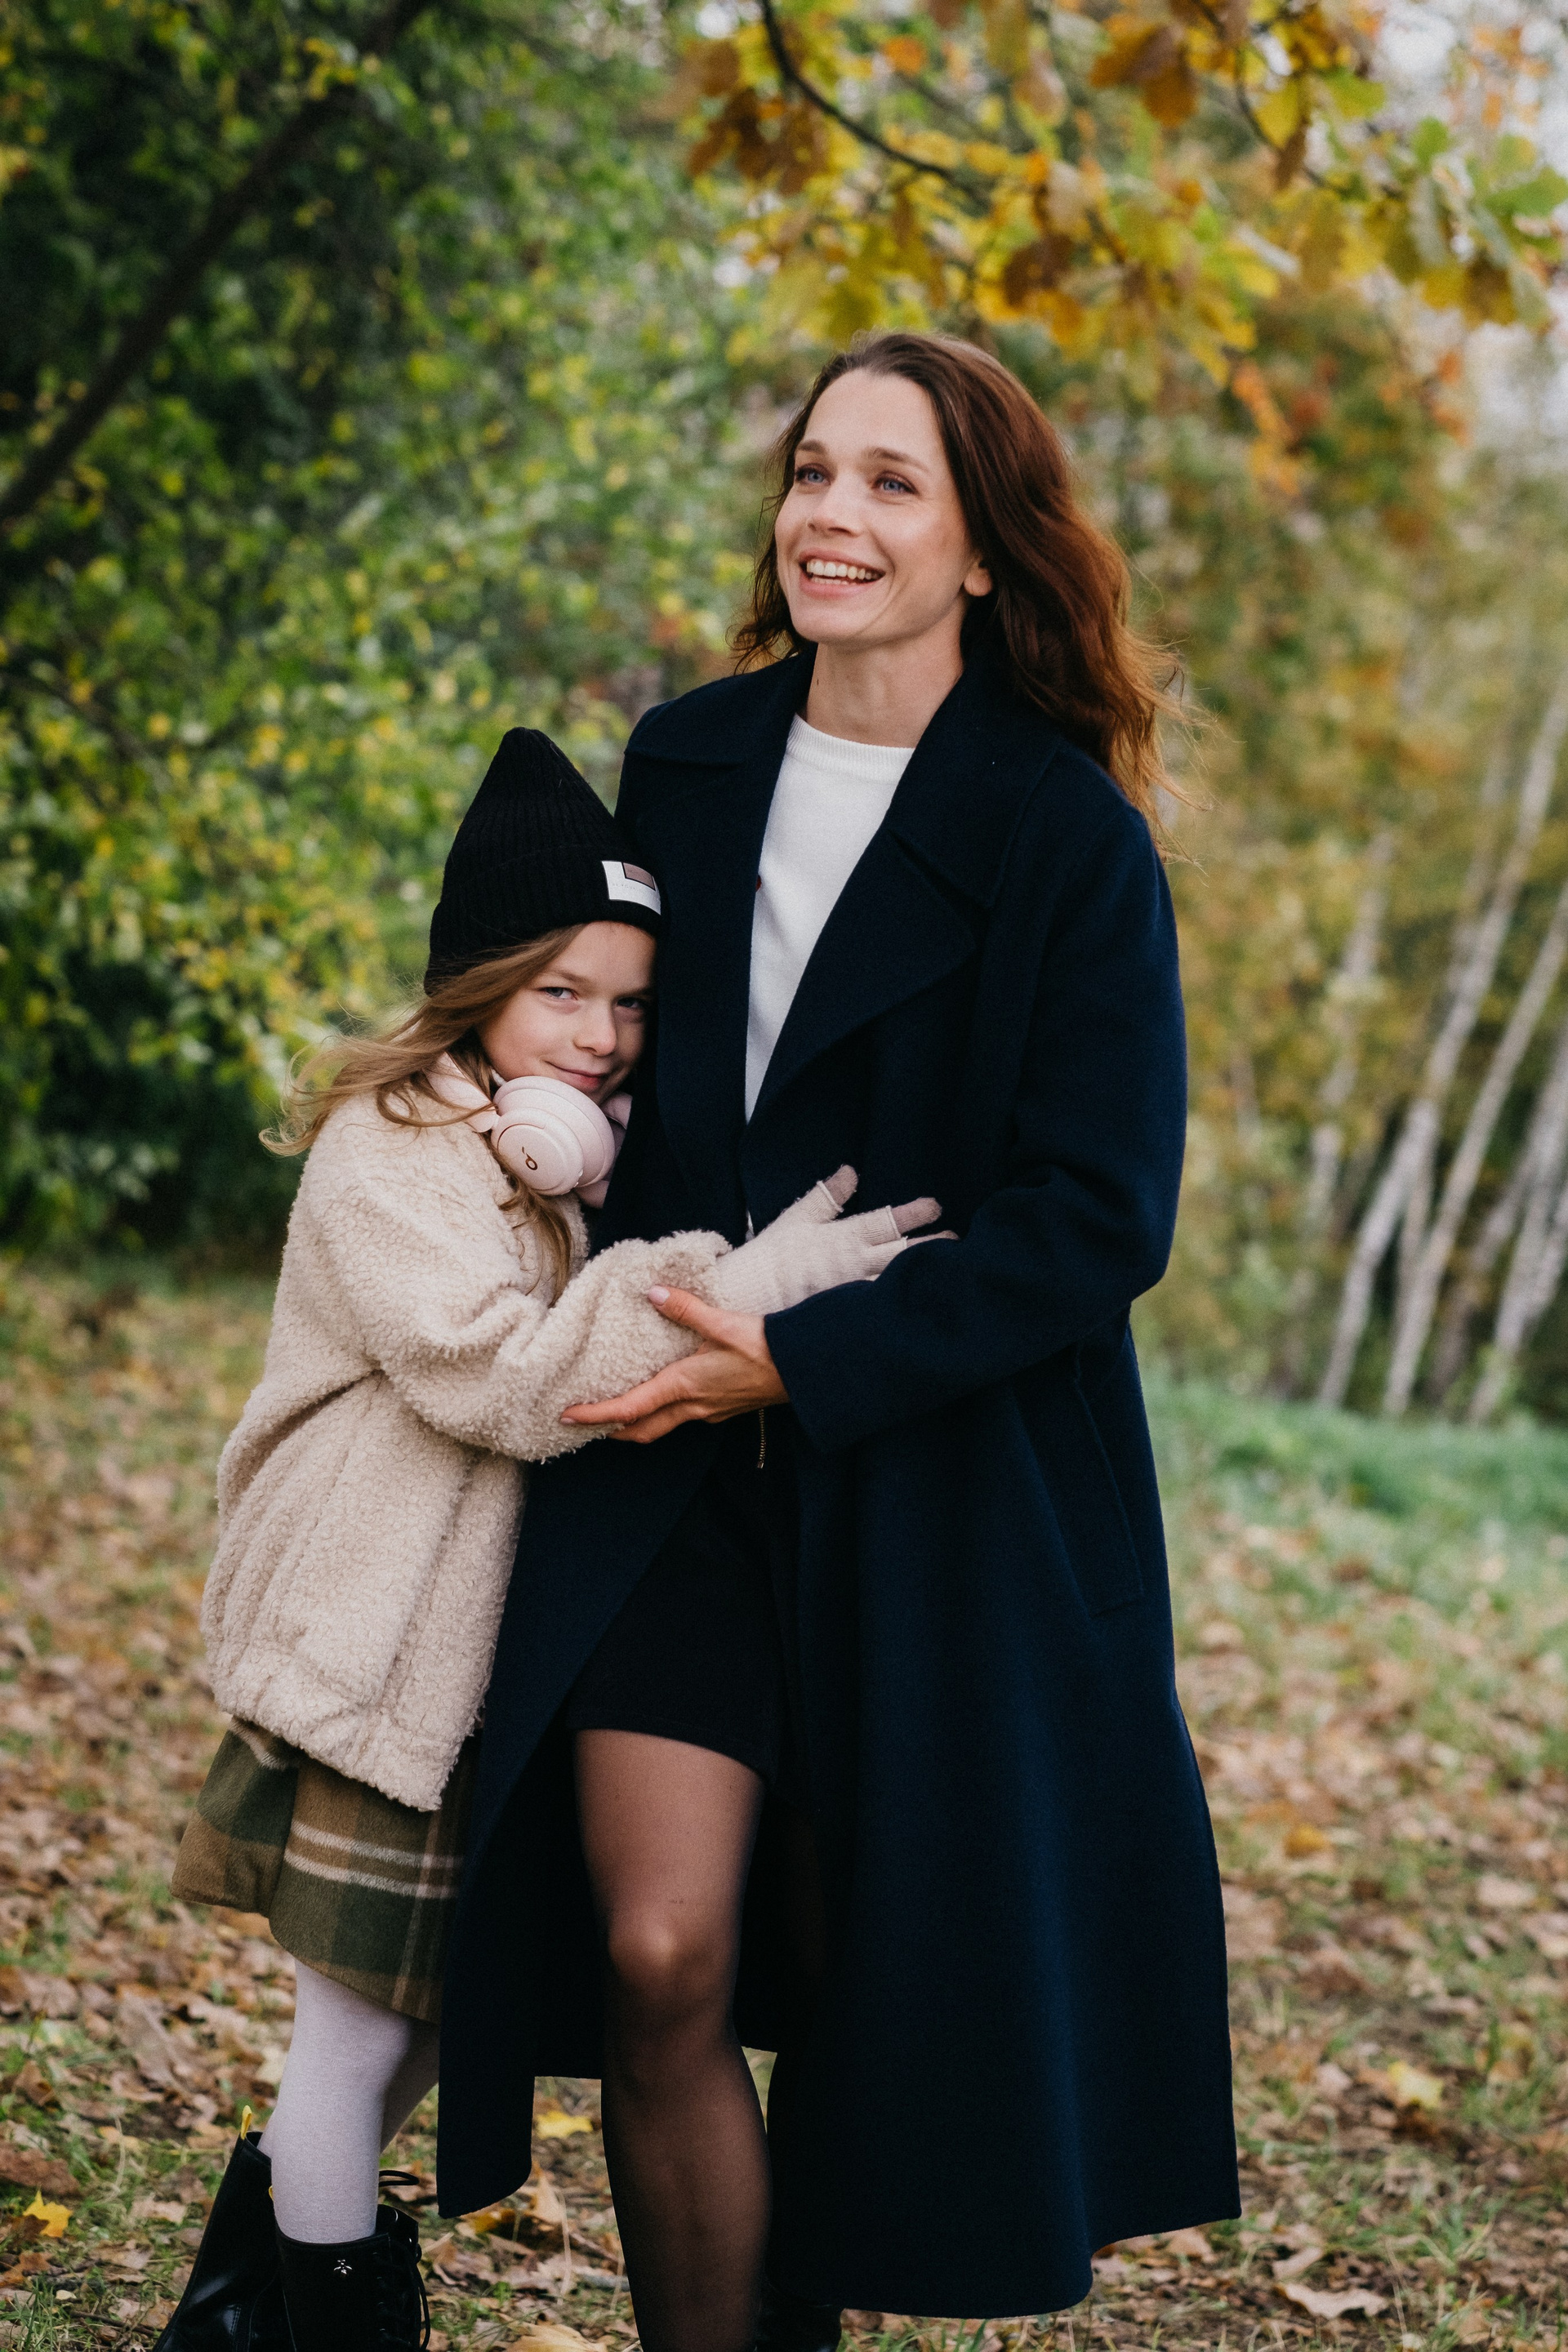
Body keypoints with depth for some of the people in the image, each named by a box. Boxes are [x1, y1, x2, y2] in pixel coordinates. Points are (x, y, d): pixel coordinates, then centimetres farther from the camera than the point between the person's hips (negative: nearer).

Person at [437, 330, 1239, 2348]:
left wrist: (805, 1363, -18)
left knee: (859, 1976, 8)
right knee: (661, 1957, -9)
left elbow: (1096, 1219, -12)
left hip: (943, 1480, -3)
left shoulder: (1066, 836, -9)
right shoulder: (682, 767, 5)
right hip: (675, 1452, 3)